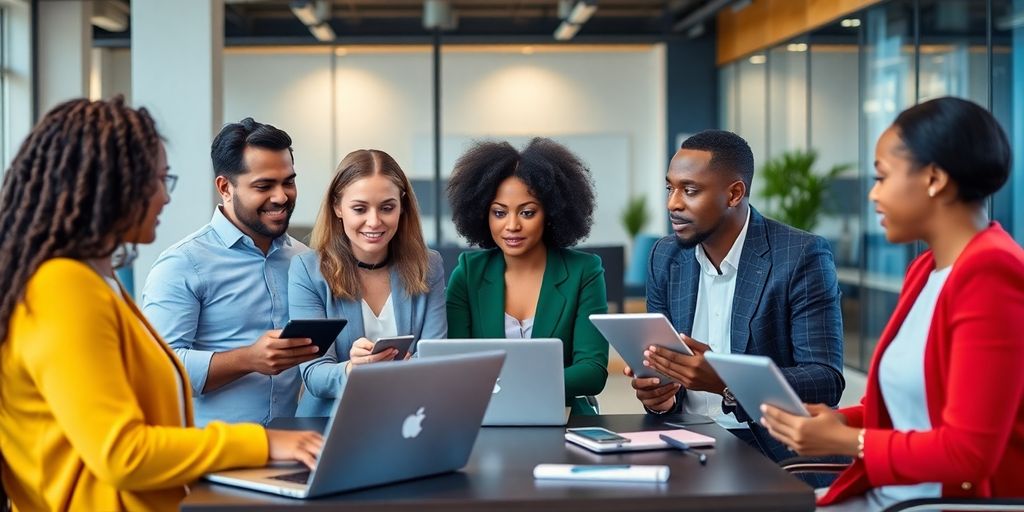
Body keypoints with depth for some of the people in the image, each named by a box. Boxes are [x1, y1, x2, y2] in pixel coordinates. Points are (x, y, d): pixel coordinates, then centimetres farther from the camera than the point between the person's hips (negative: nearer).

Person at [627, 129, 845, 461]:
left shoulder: (801, 256, -10)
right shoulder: (664, 257, 6)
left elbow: (827, 381, -15)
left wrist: (726, 383, -28)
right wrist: (659, 393, -10)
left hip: (773, 455, -6)